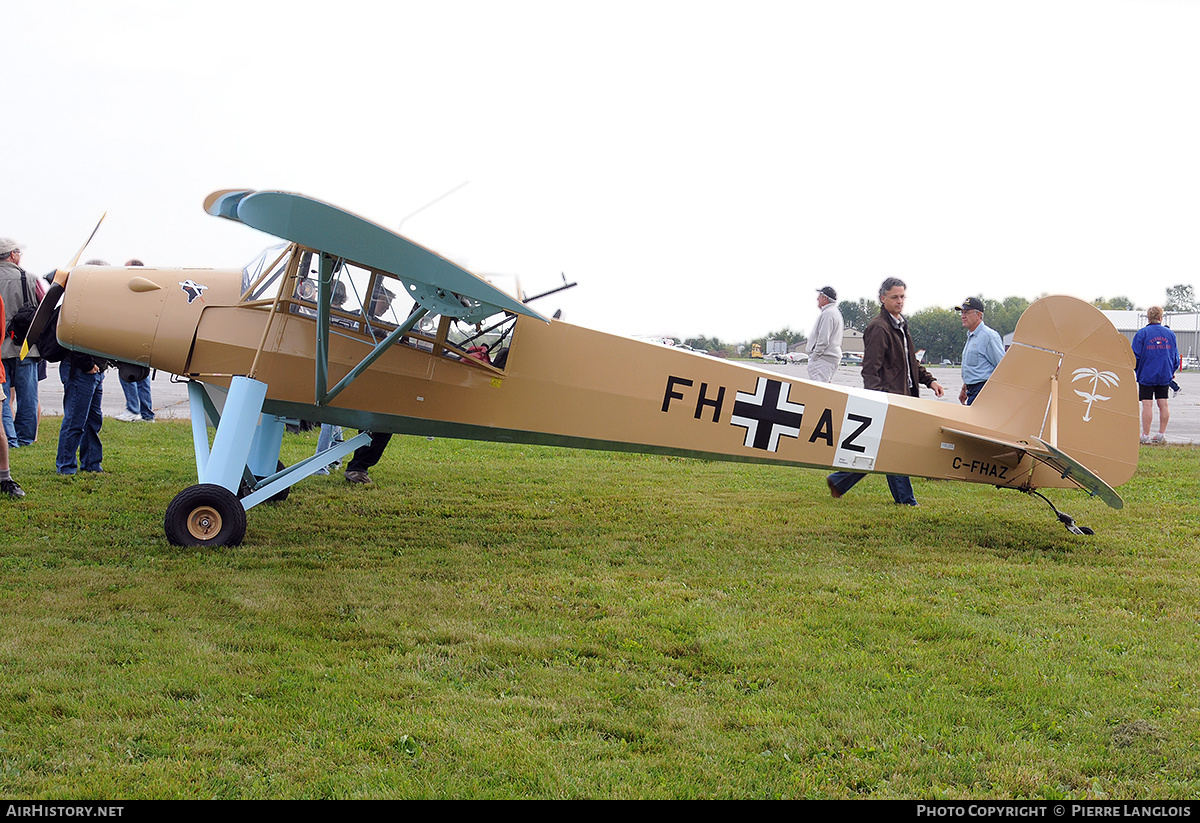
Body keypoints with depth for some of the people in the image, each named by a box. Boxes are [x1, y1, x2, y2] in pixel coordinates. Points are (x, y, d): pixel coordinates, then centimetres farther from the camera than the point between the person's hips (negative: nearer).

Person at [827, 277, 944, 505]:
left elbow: (911, 361, 30)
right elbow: (870, 369, -17)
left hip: (901, 397, 9)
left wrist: (929, 380, 20)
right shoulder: (878, 328, -12)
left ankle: (838, 481, 19)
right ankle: (905, 500, 6)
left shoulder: (901, 326, 18)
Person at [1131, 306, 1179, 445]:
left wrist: (1133, 371, 5)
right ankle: (1161, 435, 13)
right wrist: (1171, 372, 22)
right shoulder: (1170, 333, 6)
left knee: (1147, 404, -4)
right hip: (1165, 376, 4)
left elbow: (1135, 355, -7)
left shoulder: (1142, 333, -6)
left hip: (1147, 375, -4)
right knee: (1163, 404, 9)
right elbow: (1175, 356, 11)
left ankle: (1145, 436, -3)